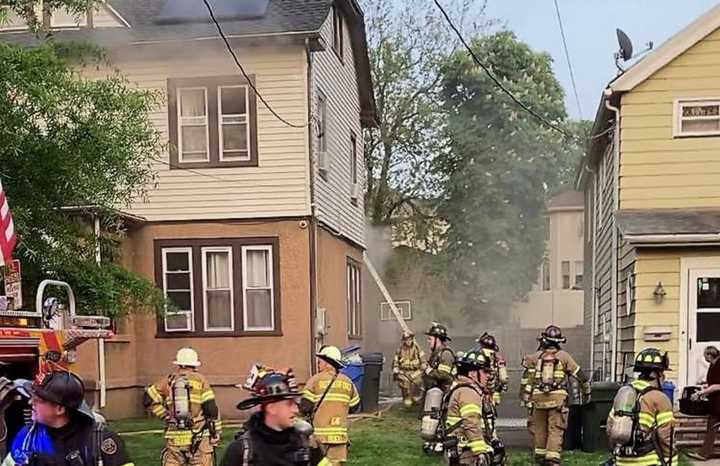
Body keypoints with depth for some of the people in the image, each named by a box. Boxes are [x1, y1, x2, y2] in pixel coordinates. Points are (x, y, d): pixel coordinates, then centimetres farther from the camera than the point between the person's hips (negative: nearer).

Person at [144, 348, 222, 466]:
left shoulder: (169, 381, 7)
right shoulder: (200, 380, 0)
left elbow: (149, 399, 2)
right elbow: (211, 407, -6)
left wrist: (165, 415, 7)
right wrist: (216, 432, 0)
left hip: (174, 437, 2)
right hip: (198, 437, -2)